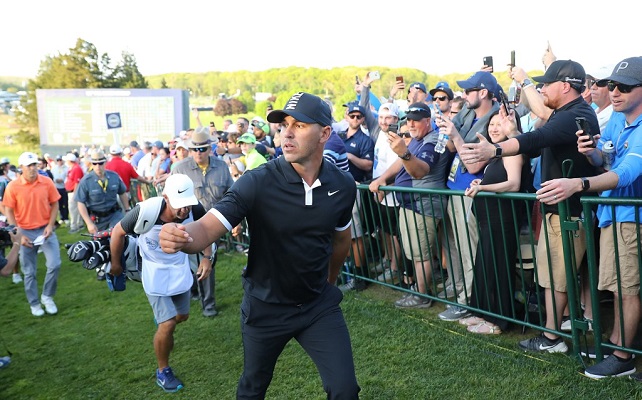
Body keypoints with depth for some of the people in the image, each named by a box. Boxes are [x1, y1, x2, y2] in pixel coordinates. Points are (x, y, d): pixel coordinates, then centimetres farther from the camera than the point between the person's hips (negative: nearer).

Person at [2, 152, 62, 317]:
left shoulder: (47, 182, -6)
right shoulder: (12, 186, -10)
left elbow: (54, 205, 3)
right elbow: (9, 212, -4)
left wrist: (50, 225, -9)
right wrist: (18, 235, -10)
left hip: (46, 229, 1)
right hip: (25, 232, -1)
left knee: (54, 265, -7)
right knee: (29, 272, 8)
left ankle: (47, 297, 16)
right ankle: (34, 304, 24)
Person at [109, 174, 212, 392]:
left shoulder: (194, 210, -26)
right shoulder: (146, 211, -35)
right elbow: (118, 233, -15)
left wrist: (207, 257, -12)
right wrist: (115, 263, -1)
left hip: (180, 268, 4)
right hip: (155, 272, -4)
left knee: (182, 316, 21)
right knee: (168, 324, -8)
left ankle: (161, 318, 57)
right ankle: (163, 371, 17)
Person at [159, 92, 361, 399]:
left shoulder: (343, 186, -9)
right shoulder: (257, 183, -21)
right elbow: (207, 228, -29)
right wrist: (182, 238, -52)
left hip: (319, 305, 2)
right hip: (264, 307, -1)